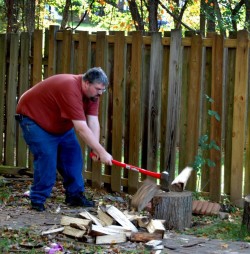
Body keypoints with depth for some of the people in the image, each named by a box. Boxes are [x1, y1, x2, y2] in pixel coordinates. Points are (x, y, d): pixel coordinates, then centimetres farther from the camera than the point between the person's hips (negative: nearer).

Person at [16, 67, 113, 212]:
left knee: (73, 156, 3)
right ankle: (37, 200, -8)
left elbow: (93, 122, -14)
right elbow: (81, 128, -40)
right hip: (33, 118, -9)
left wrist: (96, 150, -27)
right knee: (46, 159, -18)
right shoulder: (70, 90, -38)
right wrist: (101, 151, -38)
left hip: (60, 124, 9)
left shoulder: (92, 93, -10)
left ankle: (75, 196, 13)